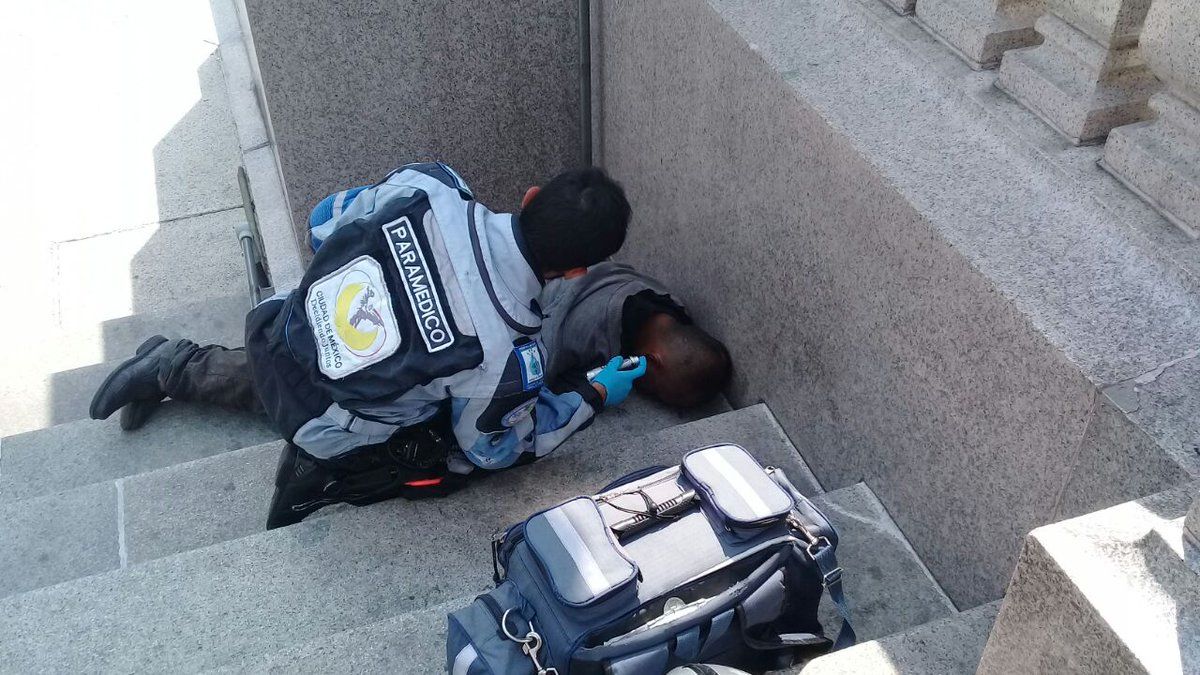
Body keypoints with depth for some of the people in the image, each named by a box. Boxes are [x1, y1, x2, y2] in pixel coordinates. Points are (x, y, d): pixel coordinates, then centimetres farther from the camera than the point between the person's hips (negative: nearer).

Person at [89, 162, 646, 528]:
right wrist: (594, 397, 0)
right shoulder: (507, 356, -32)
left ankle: (172, 368, 31)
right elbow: (488, 448, -9)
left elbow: (330, 225, -3)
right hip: (333, 446, -5)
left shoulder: (427, 184, -24)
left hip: (277, 339, 5)